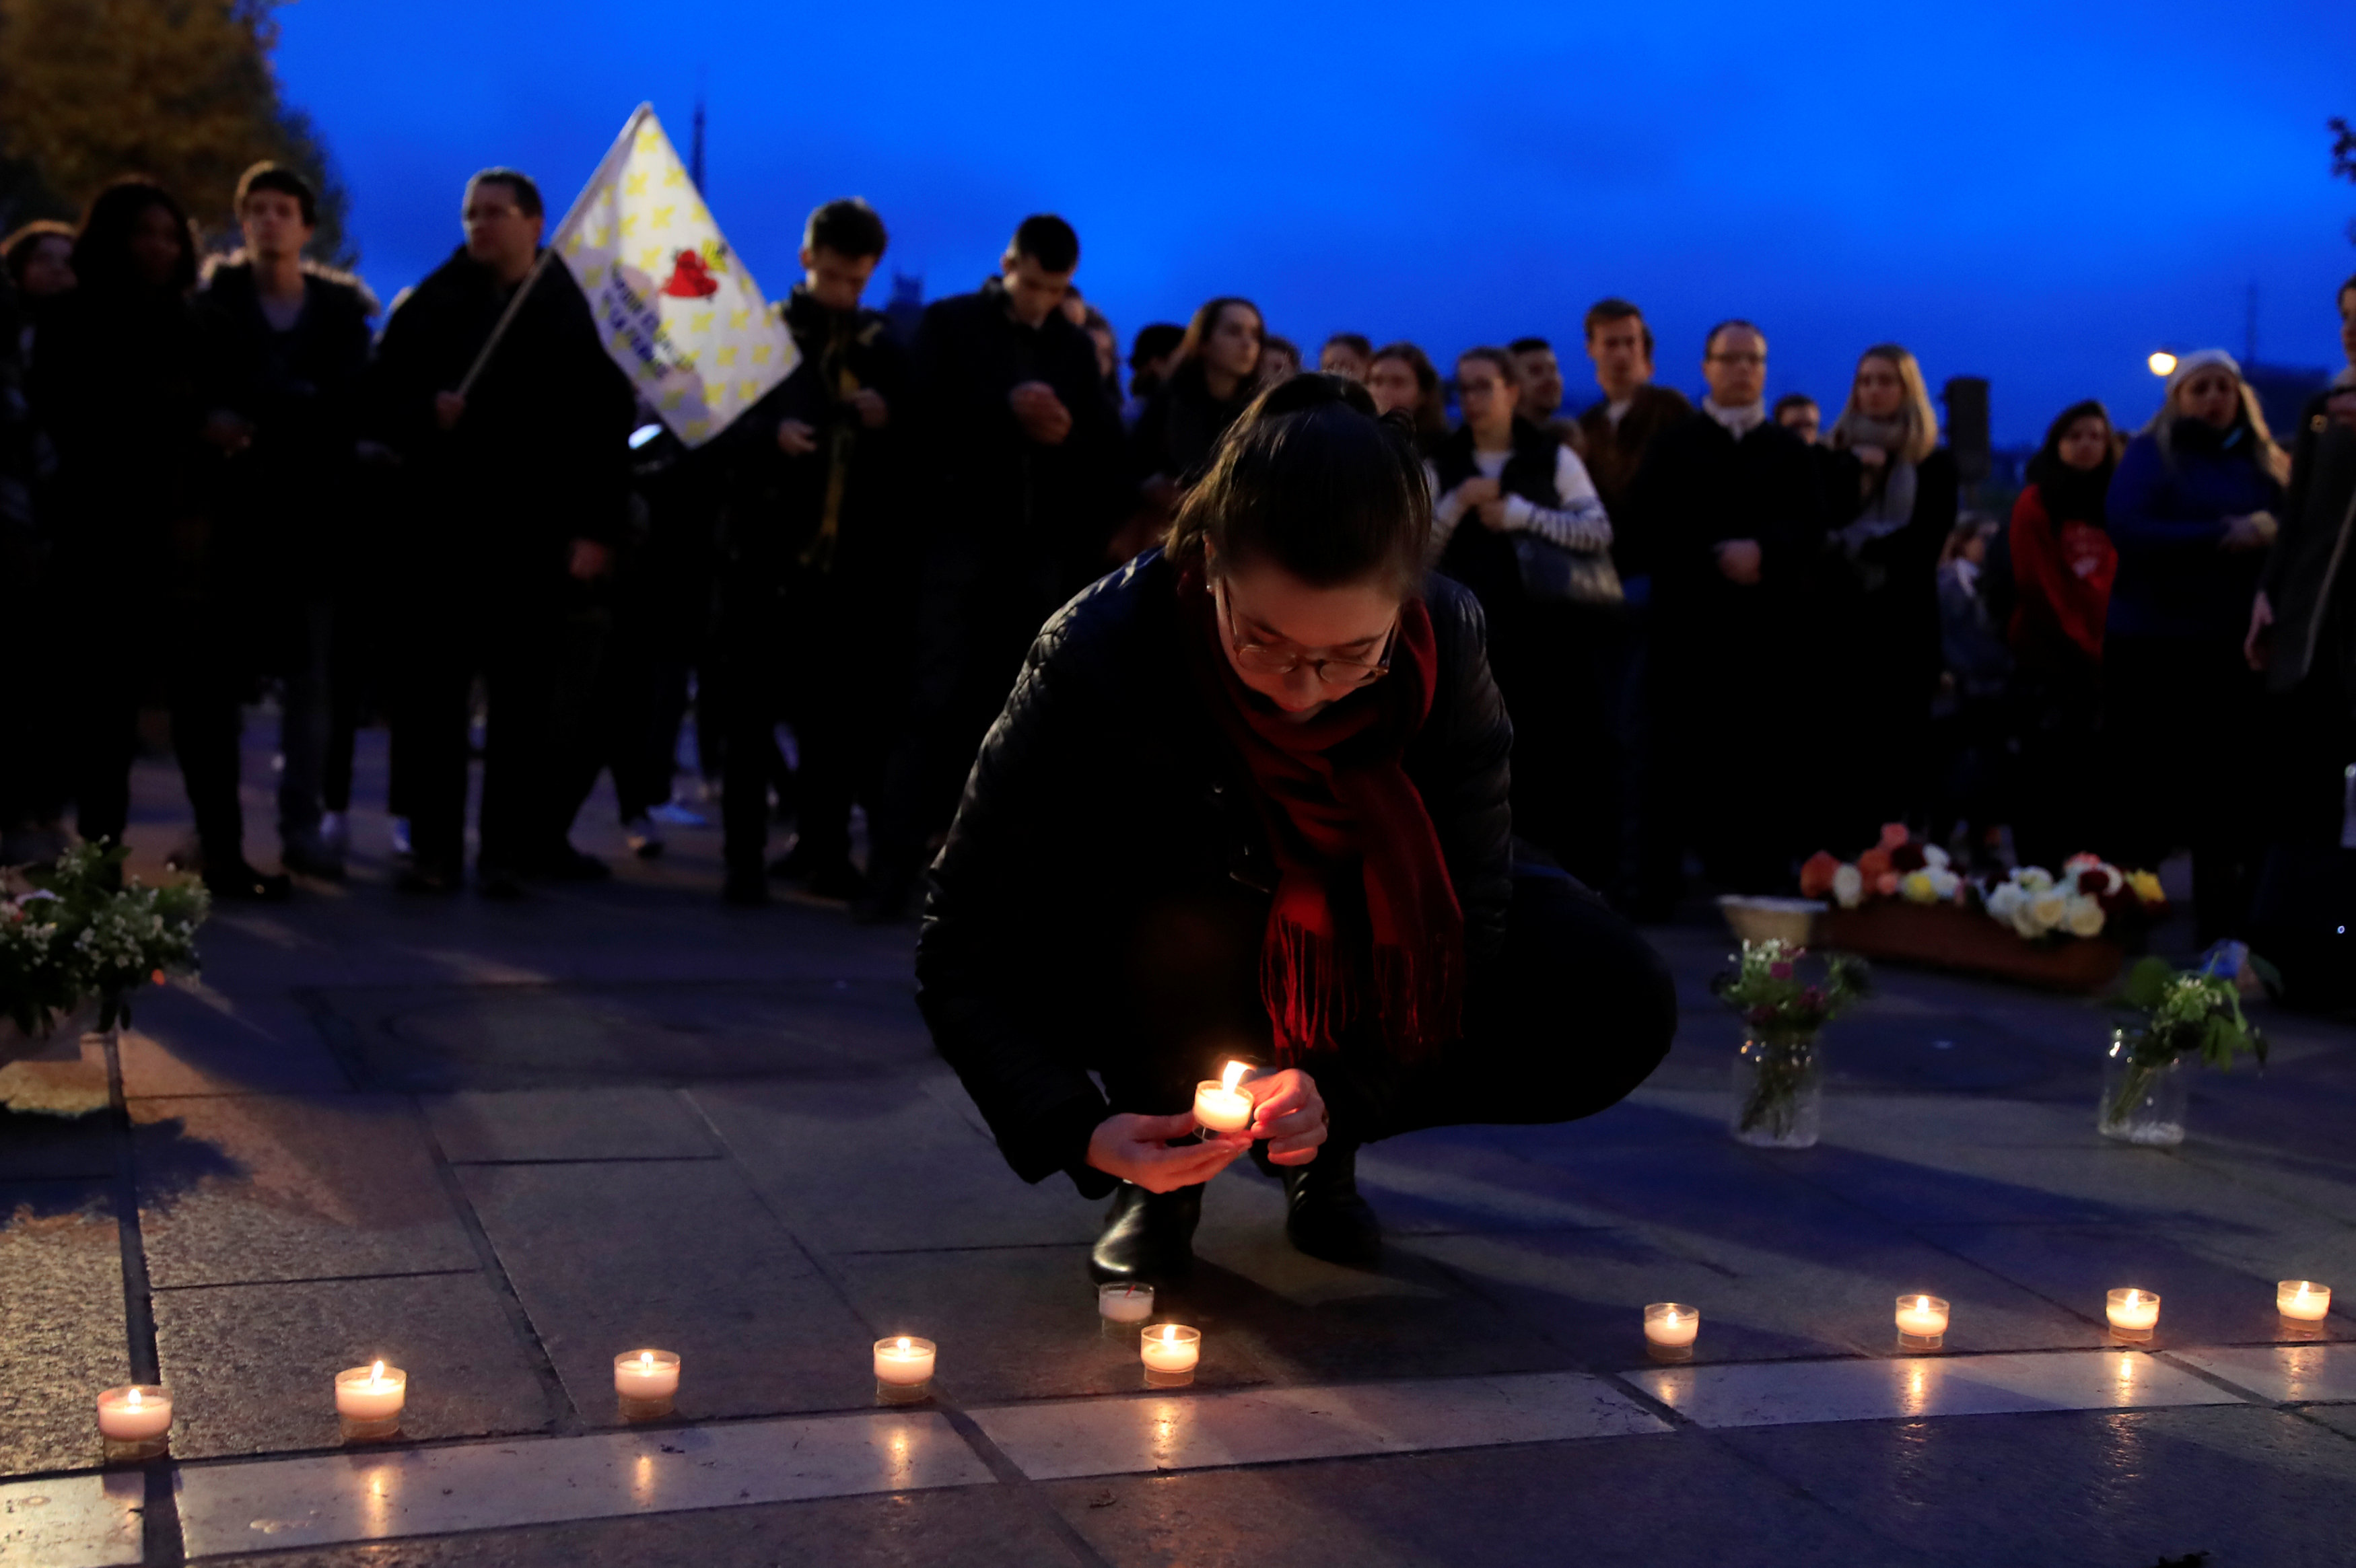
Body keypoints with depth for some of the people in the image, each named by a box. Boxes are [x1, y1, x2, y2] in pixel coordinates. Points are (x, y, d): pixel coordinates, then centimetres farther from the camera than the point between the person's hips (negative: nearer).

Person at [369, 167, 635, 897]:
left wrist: (595, 529, -7)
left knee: (525, 699, 0)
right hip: (441, 531, 2)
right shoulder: (427, 307, 10)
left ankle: (507, 848, 6)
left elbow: (607, 427, 0)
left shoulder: (575, 311, 4)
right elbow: (385, 402, 10)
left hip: (537, 541, -2)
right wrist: (426, 414, -12)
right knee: (431, 692, 1)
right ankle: (433, 848, 7)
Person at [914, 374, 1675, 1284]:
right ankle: (1162, 1176, -8)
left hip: (1346, 975, 3)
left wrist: (1343, 1089, -36)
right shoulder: (1096, 655, -32)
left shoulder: (1444, 639, -25)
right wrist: (1080, 1130, -43)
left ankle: (1320, 1153, 2)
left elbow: (1467, 907, -21)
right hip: (1143, 983, -2)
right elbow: (963, 952, -28)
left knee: (1620, 1010, -21)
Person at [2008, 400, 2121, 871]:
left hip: (2100, 660, 4)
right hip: (2046, 658, -4)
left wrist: (2107, 648, -6)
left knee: (2093, 777, 2)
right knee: (2047, 775, -4)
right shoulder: (2035, 505, -2)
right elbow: (2040, 589, -8)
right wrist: (2080, 646, -11)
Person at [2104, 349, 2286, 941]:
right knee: (2143, 793, 3)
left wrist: (2267, 533, -15)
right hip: (2150, 647, -3)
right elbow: (2129, 530, -13)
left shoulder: (2265, 464, 13)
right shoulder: (2149, 454, 2)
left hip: (2233, 650, 3)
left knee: (2230, 794, 3)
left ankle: (2223, 937, 12)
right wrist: (2221, 537, -17)